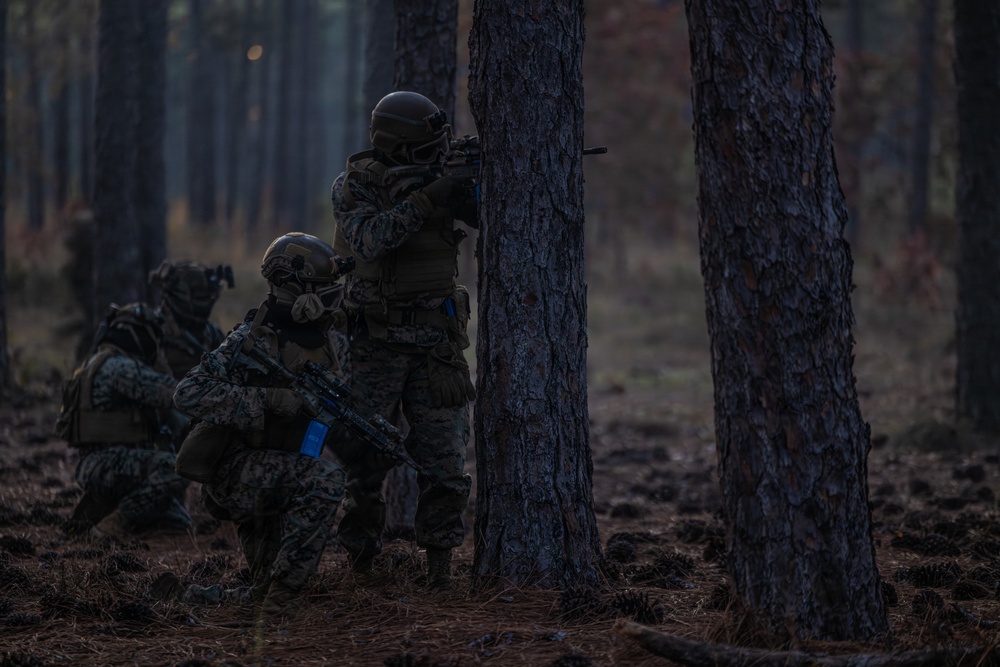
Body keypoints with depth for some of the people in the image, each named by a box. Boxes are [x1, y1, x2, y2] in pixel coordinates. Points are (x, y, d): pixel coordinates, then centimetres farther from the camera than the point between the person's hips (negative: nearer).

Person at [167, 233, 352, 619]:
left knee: (266, 598, 8)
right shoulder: (251, 342, -16)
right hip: (236, 470, -8)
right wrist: (266, 400, -30)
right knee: (323, 480, -33)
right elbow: (188, 394, -24)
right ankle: (278, 601, -29)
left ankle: (178, 596, 31)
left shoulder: (332, 344, 5)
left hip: (281, 482, 8)